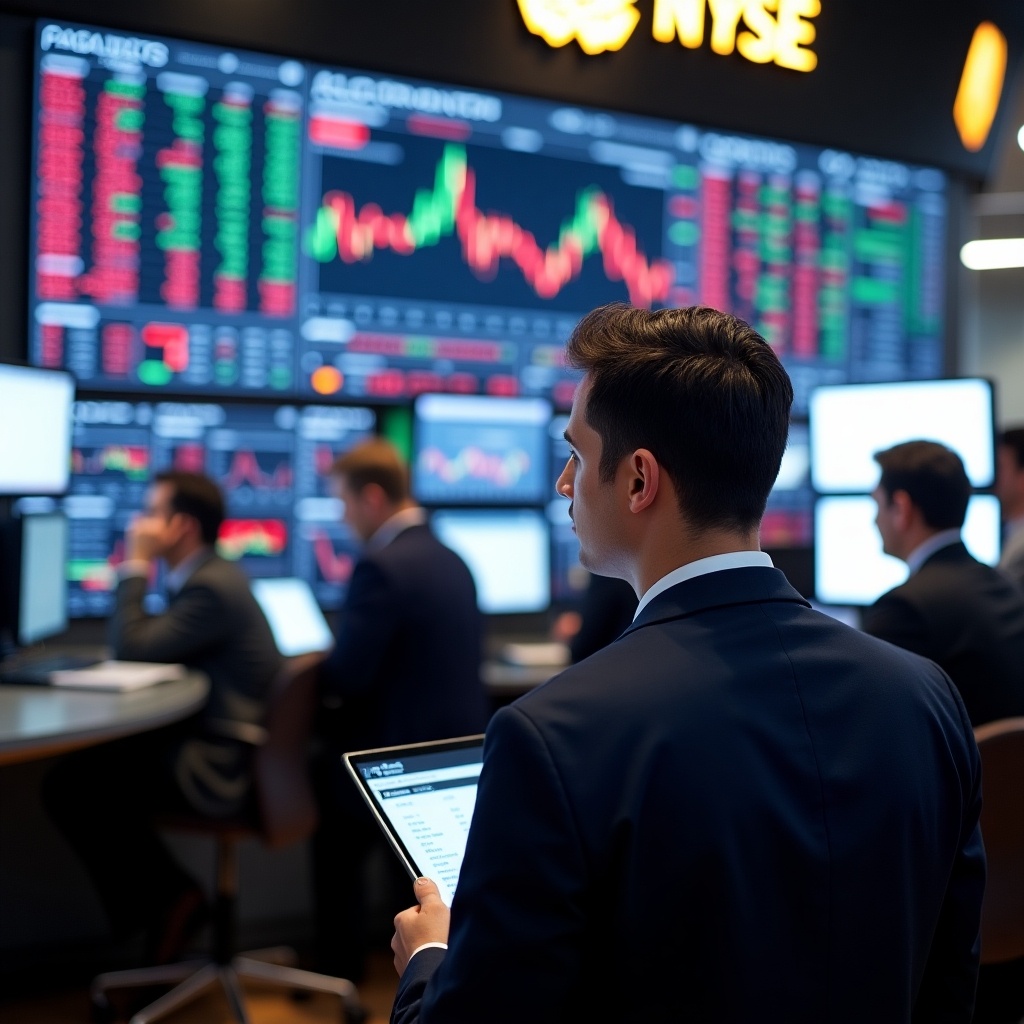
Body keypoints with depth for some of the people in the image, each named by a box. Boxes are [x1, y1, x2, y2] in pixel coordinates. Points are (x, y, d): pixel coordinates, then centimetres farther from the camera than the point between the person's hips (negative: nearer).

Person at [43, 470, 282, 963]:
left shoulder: (211, 587, -19)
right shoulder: (211, 574, 13)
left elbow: (131, 648, -21)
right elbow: (145, 642, 16)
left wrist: (135, 567, -13)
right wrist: (134, 573, 5)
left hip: (222, 768, -11)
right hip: (214, 739, 11)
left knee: (68, 784, -10)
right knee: (98, 760, 16)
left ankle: (165, 898, 3)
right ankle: (163, 897, 17)